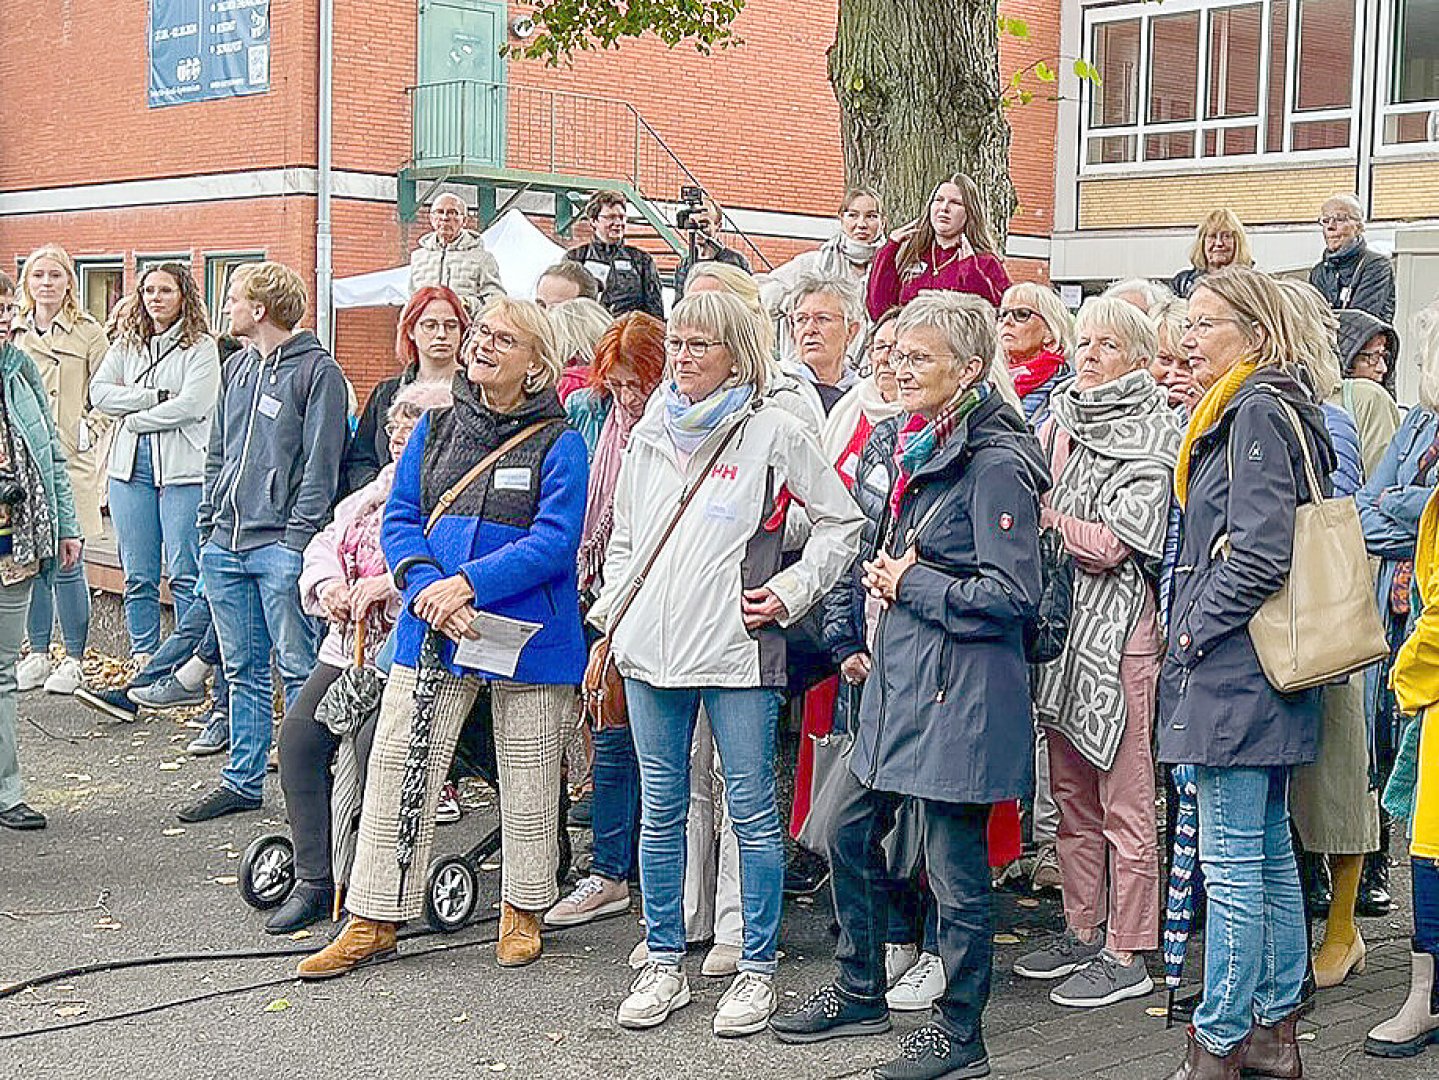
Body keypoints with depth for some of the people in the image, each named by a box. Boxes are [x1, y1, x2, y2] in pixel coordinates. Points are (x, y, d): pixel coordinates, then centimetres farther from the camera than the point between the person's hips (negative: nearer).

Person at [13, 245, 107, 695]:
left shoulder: (88, 333, 1)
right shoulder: (13, 333, 13)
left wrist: (89, 434, -8)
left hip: (69, 462, -4)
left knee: (65, 563, -4)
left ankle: (73, 660, 6)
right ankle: (37, 654, 18)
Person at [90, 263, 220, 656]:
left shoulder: (201, 347, -1)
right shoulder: (126, 344, 14)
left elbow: (191, 406, -14)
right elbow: (99, 392, 2)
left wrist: (133, 419, -5)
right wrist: (156, 397, -10)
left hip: (183, 468, -5)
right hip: (131, 466, 5)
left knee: (186, 575, -4)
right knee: (137, 576, 8)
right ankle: (142, 662, 16)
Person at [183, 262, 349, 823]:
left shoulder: (317, 370, -7)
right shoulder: (237, 367, 17)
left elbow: (321, 465, -11)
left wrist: (299, 536, -16)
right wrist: (207, 525, 14)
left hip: (281, 547, -7)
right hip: (225, 543, 8)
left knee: (297, 669, -2)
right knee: (242, 669, 14)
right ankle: (243, 780, 22)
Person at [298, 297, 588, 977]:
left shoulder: (557, 443, -4)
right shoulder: (436, 428, 10)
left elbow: (555, 539, -13)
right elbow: (400, 518, 6)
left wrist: (468, 584, -20)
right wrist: (426, 588, -13)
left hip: (526, 634, -3)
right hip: (432, 633, 3)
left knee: (527, 781, 9)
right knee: (397, 769, 1)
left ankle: (523, 910, 27)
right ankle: (372, 921, 10)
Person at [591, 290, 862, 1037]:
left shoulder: (772, 432, -2)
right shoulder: (650, 435, 13)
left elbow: (841, 523, 2)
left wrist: (789, 593, -5)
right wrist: (612, 616, 13)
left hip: (736, 652, -4)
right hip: (650, 648, 5)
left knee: (751, 812, 0)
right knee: (660, 810, 10)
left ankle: (758, 969, 11)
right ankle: (663, 963, 20)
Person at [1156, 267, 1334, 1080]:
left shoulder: (1257, 413, -15)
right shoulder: (1281, 410, 15)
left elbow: (1259, 555, -22)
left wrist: (1194, 633, -13)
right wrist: (1199, 628, 15)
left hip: (1233, 668, -10)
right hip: (1269, 672, 10)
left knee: (1232, 863, -4)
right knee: (1271, 852, 15)